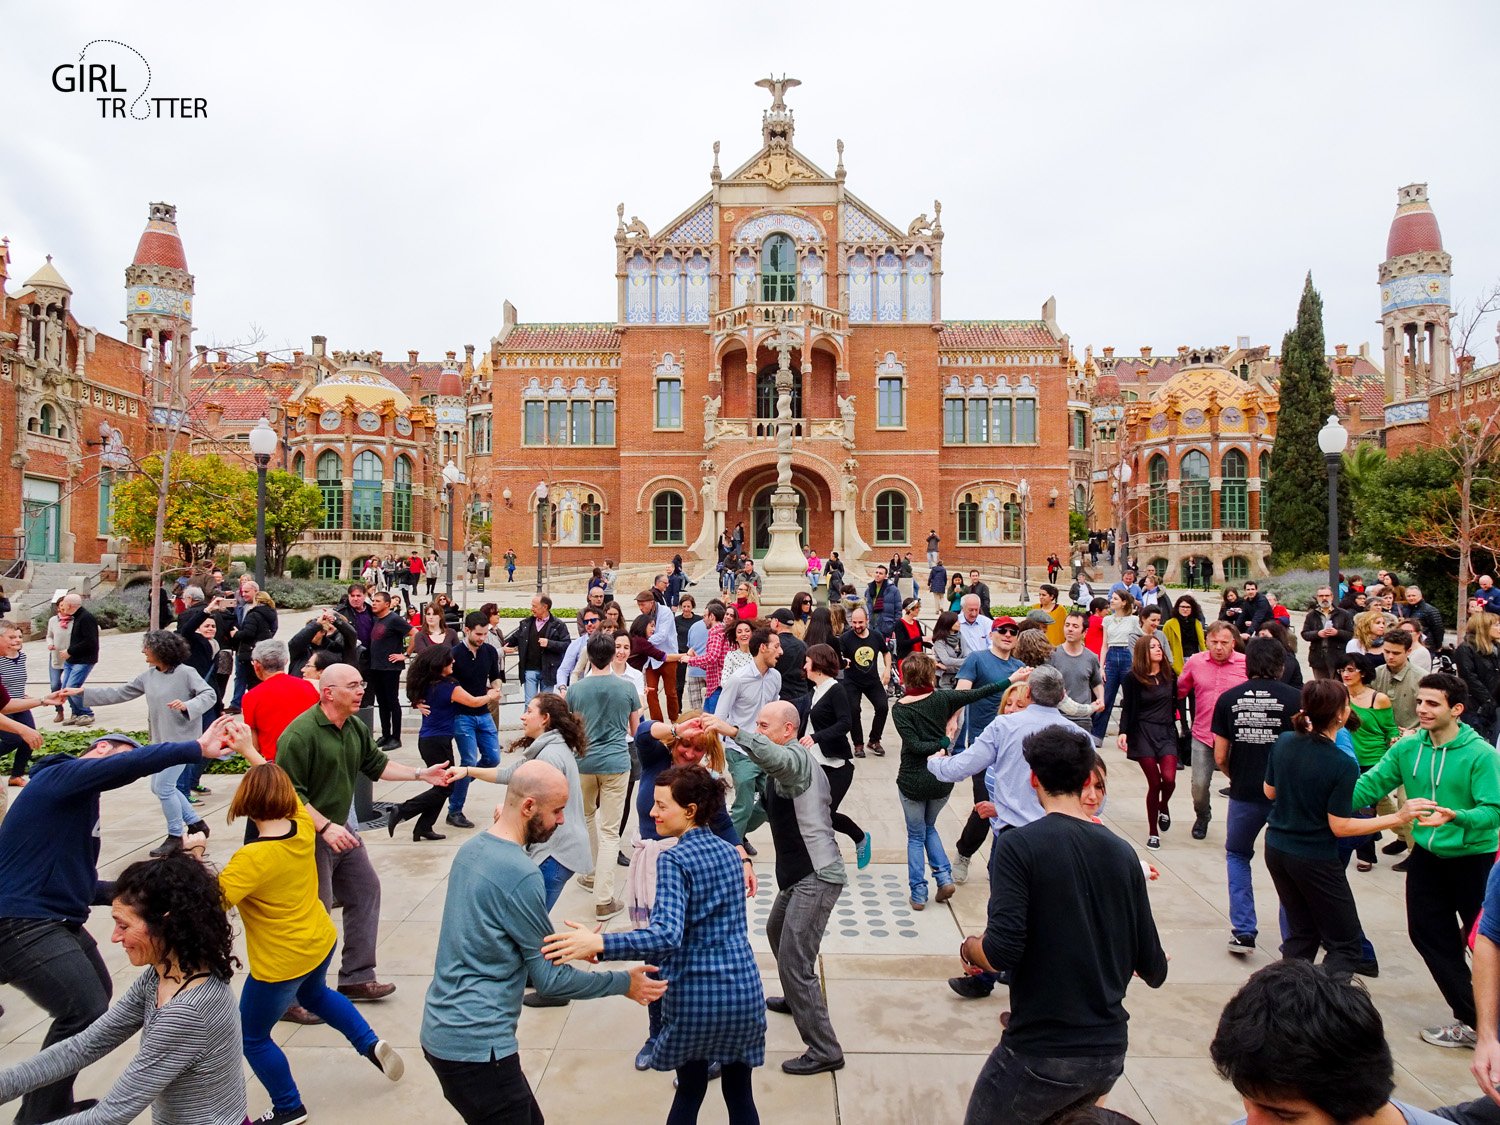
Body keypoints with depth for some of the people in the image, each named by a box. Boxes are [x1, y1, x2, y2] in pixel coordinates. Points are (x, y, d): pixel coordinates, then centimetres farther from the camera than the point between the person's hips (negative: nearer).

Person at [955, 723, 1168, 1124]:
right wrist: (1158, 964, 27)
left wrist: (969, 948, 0)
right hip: (1110, 1052, 5)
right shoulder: (1122, 853, 0)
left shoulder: (1018, 845, -14)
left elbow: (1001, 953, -21)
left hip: (1040, 1053, -5)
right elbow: (1153, 970, 4)